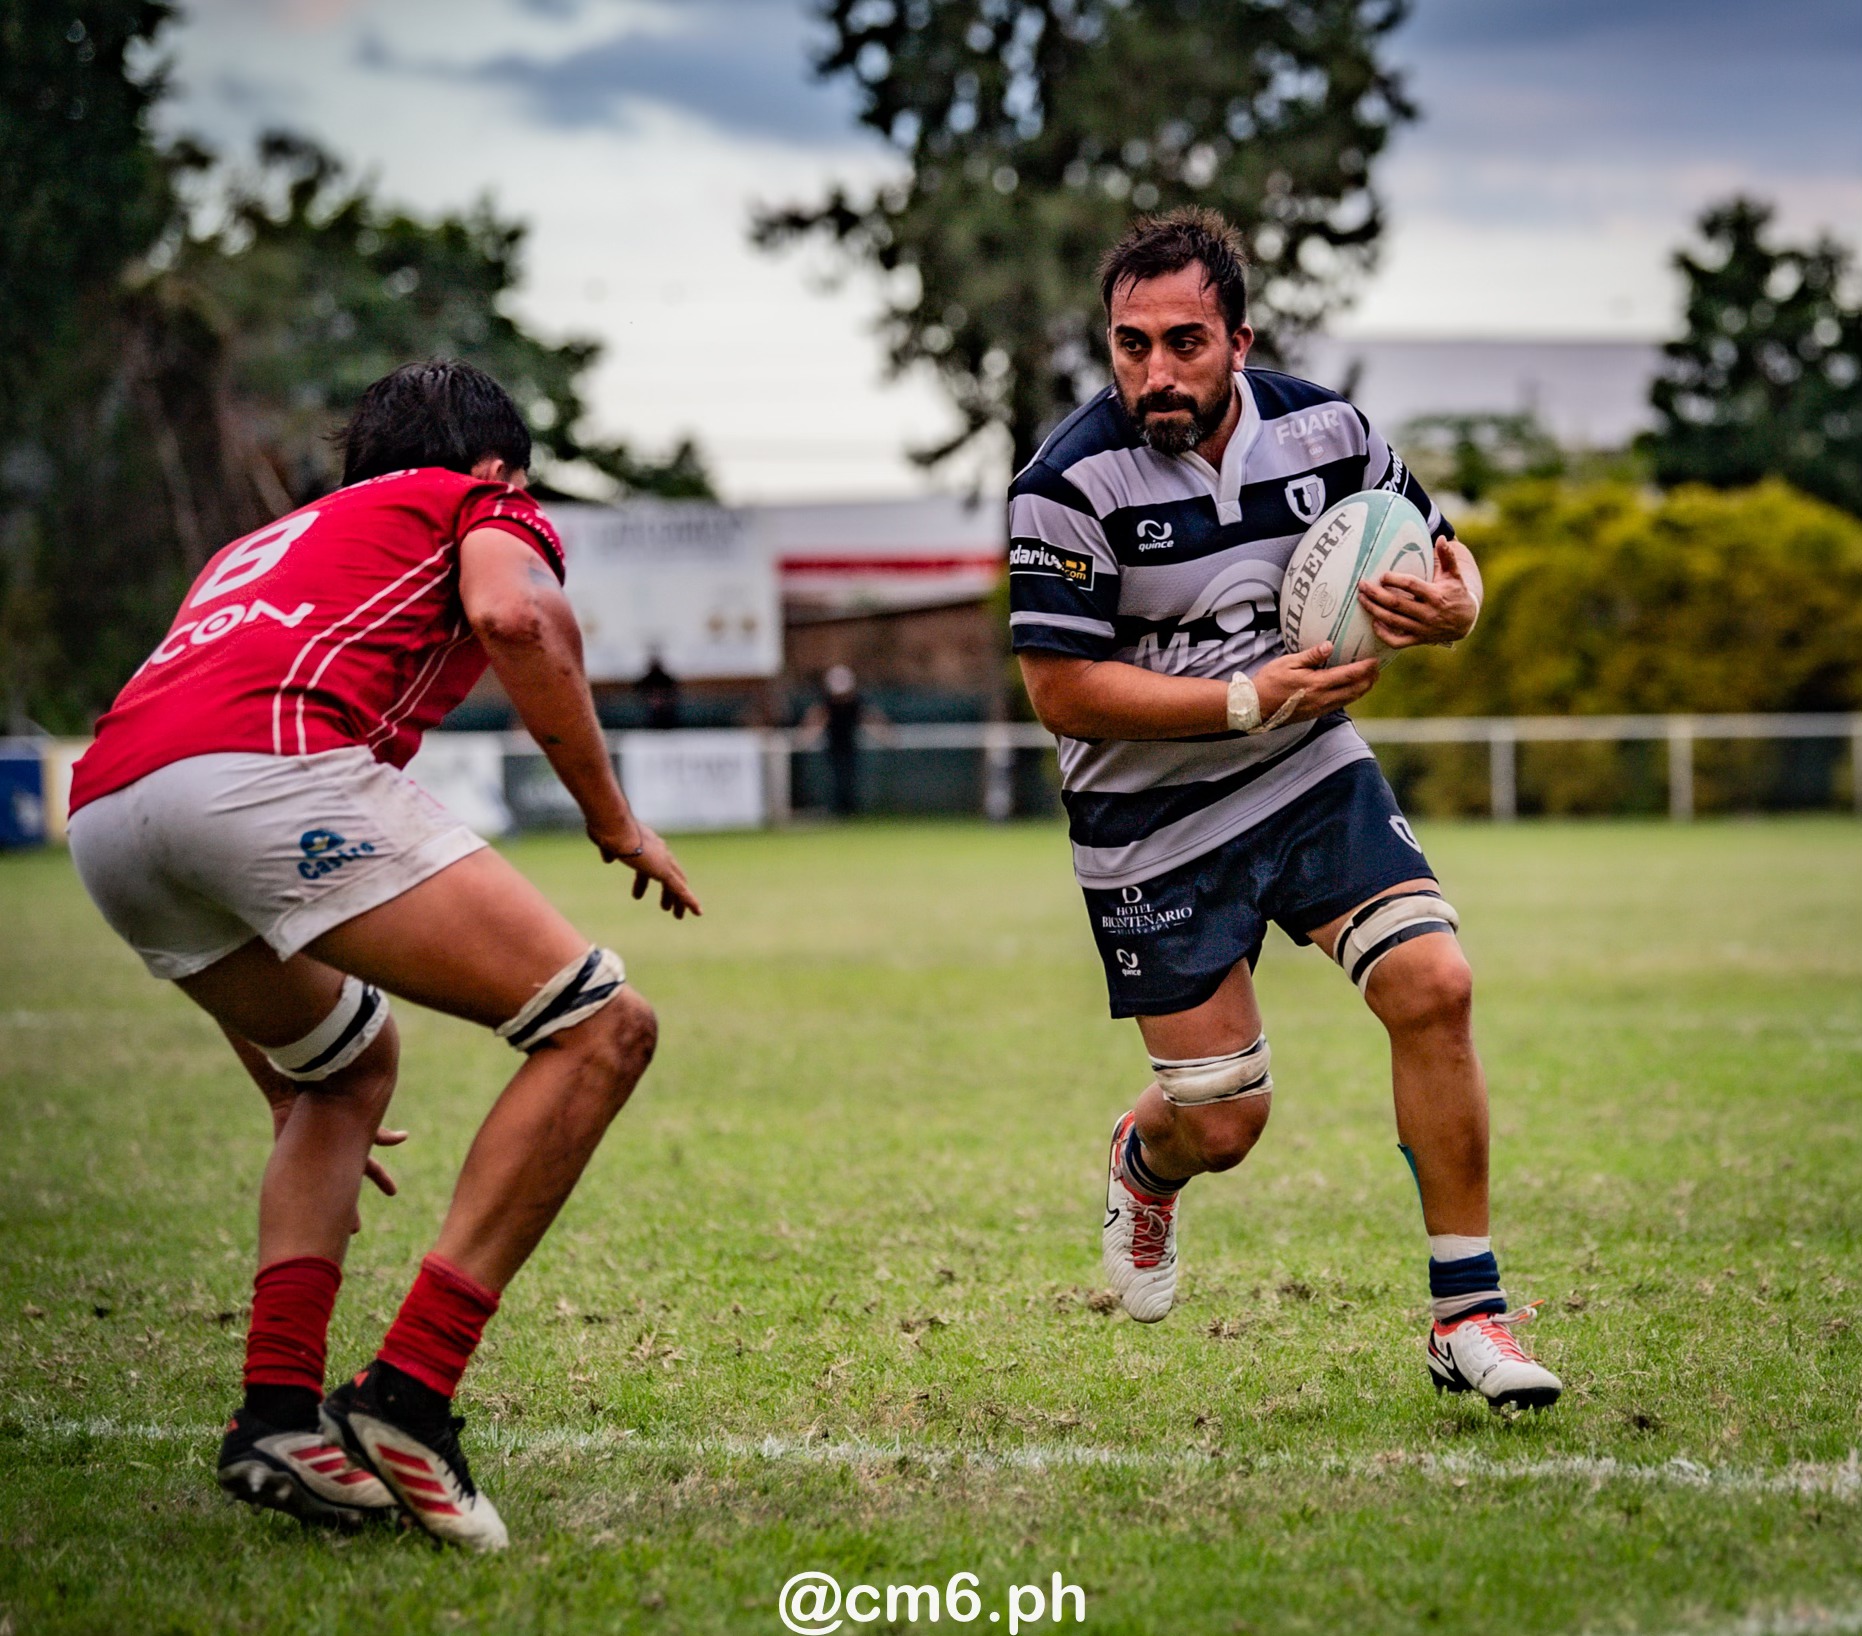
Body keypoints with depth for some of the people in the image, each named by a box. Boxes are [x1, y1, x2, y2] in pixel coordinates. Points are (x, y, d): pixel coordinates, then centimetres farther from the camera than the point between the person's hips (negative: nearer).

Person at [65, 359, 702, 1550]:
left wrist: (289, 1091, 50)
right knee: (600, 1028, 0)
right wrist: (614, 820, 7)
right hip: (275, 766, -8)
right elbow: (518, 617, -4)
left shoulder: (259, 549, 42)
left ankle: (278, 1415, 14)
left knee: (353, 1068, 30)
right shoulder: (485, 506, 24)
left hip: (103, 811, 8)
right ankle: (407, 1397, -8)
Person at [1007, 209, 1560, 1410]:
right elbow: (1062, 689, -20)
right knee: (1221, 1124, 0)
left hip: (1315, 774, 3)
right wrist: (1249, 699, -25)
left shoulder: (1324, 431, -7)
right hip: (1153, 827, -3)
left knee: (1434, 986, -17)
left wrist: (1453, 604, -18)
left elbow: (1443, 553, 7)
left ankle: (1468, 1316, -6)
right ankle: (1144, 1170, 41)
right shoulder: (1072, 485, -20)